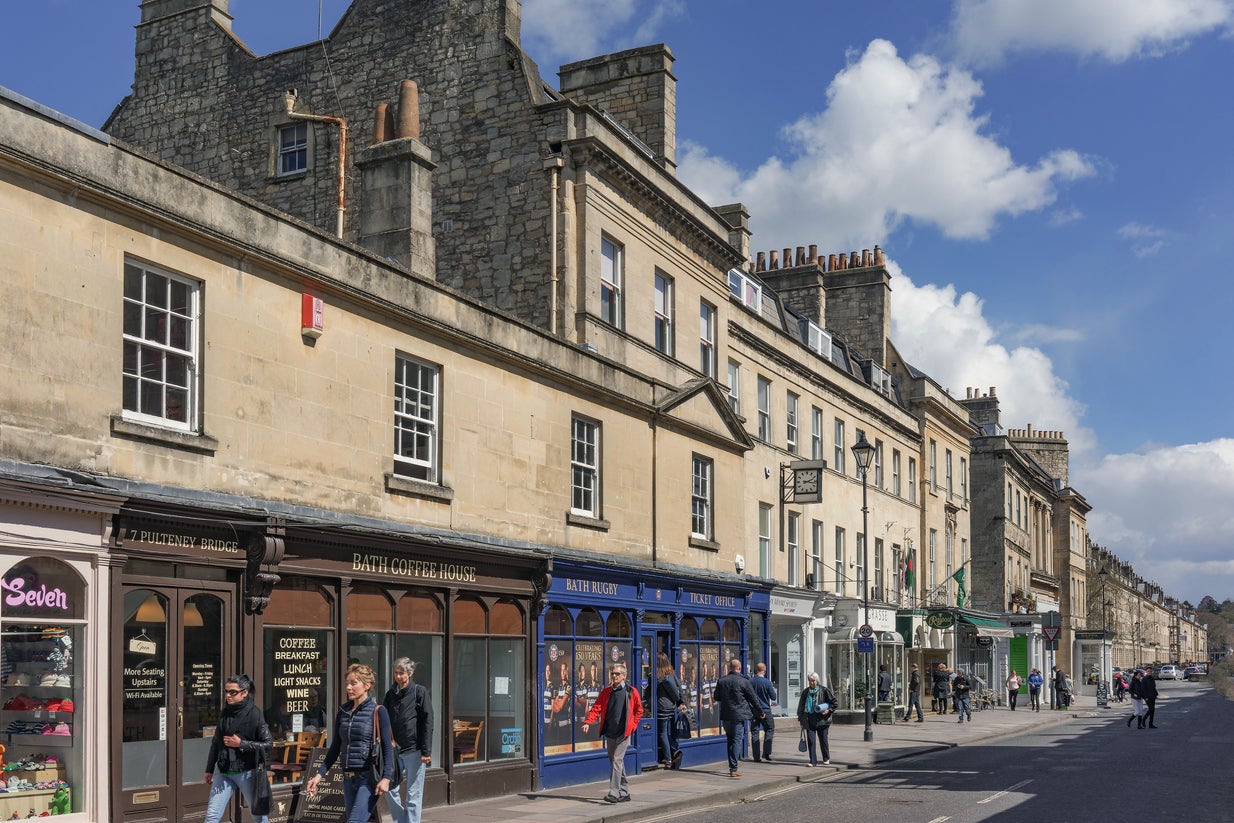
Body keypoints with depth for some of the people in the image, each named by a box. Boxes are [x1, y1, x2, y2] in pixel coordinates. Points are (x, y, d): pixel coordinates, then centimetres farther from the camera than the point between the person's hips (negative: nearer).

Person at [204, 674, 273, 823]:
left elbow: (268, 744, -9)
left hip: (247, 772, -5)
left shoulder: (254, 714, -9)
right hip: (223, 772, 5)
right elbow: (216, 742, 17)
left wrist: (241, 744, -17)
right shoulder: (224, 713, 7)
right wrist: (209, 769, 18)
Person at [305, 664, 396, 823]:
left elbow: (388, 747, -8)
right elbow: (335, 748, 17)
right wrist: (319, 774, 7)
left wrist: (386, 778, -19)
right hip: (348, 778, 7)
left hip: (369, 777, -7)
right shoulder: (342, 713, 12)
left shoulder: (378, 712, -5)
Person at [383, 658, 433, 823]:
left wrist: (426, 751, -12)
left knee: (413, 795, -1)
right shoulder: (391, 694, 11)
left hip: (414, 750, -5)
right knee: (390, 789, 2)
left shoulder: (420, 692, -3)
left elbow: (428, 722, -7)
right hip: (395, 750, 5)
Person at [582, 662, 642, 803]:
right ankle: (624, 793, 20)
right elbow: (596, 708, 1)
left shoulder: (631, 692, 0)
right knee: (615, 762, 10)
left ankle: (614, 793, -18)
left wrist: (633, 725, 0)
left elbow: (639, 710, 10)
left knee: (617, 760, -14)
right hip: (609, 733, 5)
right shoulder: (606, 692, 9)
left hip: (623, 733, -5)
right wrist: (588, 722, -14)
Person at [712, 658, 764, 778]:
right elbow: (753, 698, -2)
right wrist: (761, 712, 11)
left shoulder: (721, 681, 2)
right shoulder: (744, 681, -9)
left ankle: (732, 766, 20)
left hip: (725, 715, 4)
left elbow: (716, 698, 12)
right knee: (737, 740, -2)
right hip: (739, 715, -4)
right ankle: (734, 769, -7)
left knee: (730, 740, 16)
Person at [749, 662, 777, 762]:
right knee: (769, 730, 13)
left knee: (754, 732, 7)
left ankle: (756, 756, 6)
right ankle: (766, 753, 3)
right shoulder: (767, 682, -12)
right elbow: (773, 697, -7)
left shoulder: (749, 682, -4)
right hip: (765, 710, -2)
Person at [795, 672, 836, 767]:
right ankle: (813, 761, 0)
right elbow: (801, 705, 16)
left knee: (823, 739, 7)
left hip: (821, 719, -3)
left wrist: (829, 710, -10)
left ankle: (826, 758, 28)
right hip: (809, 719, 3)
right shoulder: (805, 692, 10)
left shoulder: (824, 690, -1)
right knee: (811, 741, -4)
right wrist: (800, 718, 13)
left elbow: (834, 701, 4)